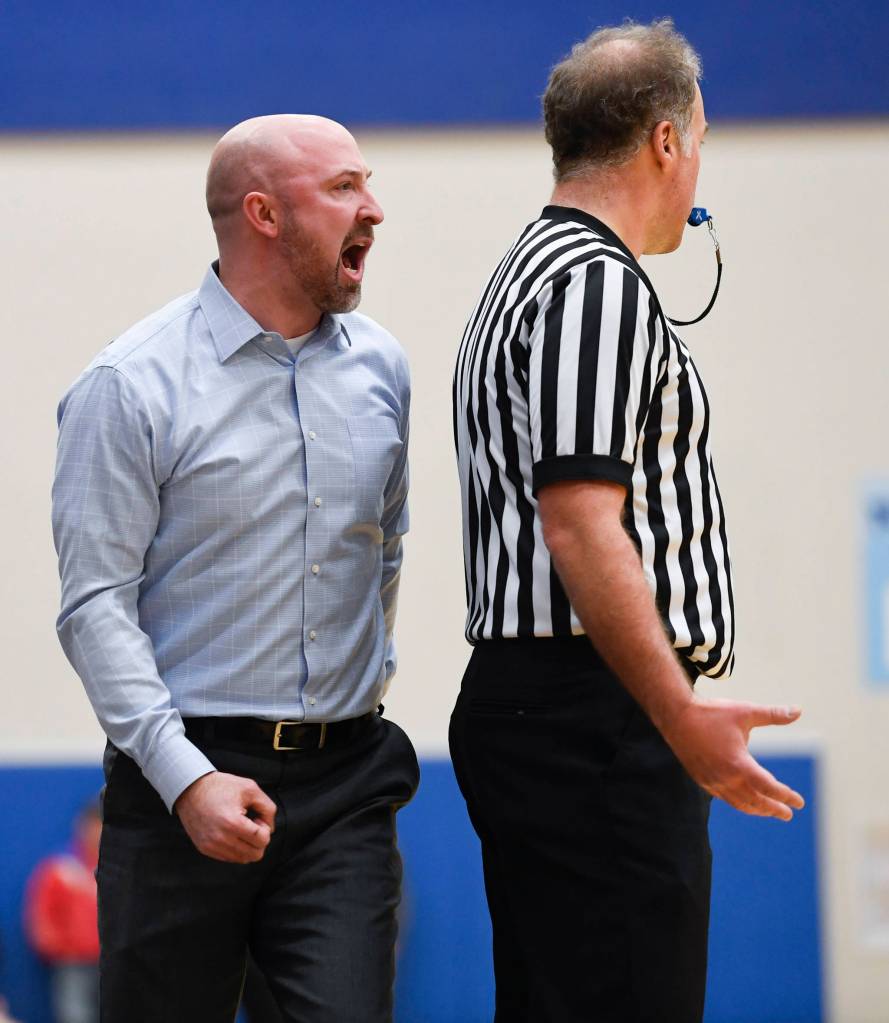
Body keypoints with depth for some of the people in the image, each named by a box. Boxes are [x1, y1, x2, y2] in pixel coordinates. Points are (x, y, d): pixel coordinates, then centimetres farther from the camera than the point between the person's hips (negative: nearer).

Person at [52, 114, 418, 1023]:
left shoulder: (379, 368, 9)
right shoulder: (130, 386, -7)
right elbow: (96, 605, -11)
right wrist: (188, 778, -20)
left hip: (343, 781, 4)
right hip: (183, 782, -4)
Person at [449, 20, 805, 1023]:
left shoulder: (528, 275, 20)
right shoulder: (599, 284, -13)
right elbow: (580, 525, -21)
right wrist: (680, 715, -23)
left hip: (524, 705, 11)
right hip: (595, 719, -11)